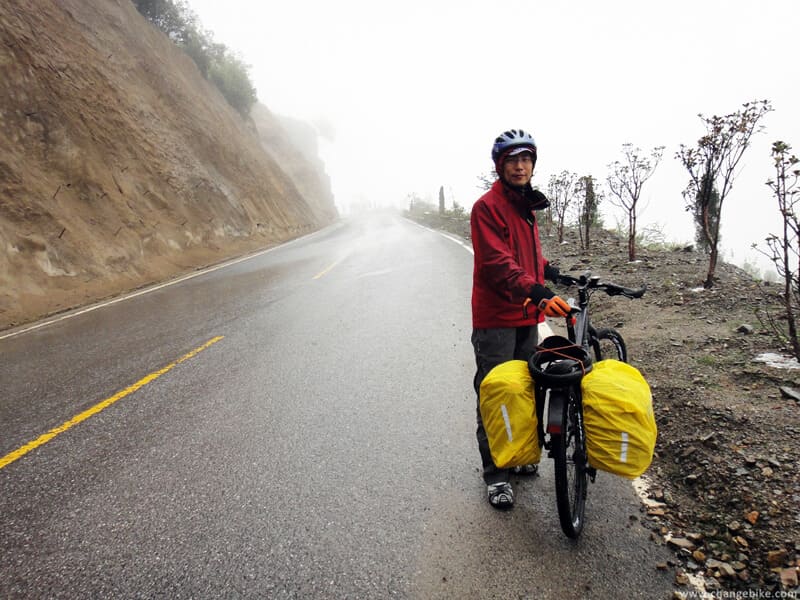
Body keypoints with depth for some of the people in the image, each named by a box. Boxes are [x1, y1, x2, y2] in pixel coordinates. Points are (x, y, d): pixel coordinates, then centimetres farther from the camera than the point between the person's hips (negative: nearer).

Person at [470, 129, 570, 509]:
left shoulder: (526, 204, 15)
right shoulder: (487, 206, -13)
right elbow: (499, 263, -25)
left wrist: (551, 272, 25)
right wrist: (536, 292, -36)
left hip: (526, 315, 9)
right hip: (496, 318, -8)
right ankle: (495, 475, 14)